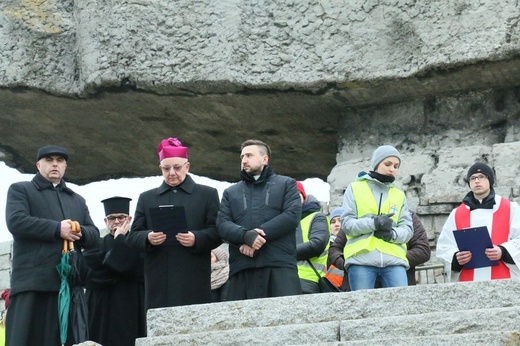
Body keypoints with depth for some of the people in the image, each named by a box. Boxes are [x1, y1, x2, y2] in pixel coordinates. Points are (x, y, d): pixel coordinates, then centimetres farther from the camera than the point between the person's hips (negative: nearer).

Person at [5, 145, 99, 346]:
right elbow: (16, 221, -8)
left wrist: (79, 232, -6)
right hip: (33, 283, -5)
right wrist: (57, 229, -12)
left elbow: (94, 235, 18)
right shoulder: (20, 190, 11)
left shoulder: (78, 200, 27)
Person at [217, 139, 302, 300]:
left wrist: (260, 233, -10)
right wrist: (246, 236, -13)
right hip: (242, 268, 3)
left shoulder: (286, 184, 17)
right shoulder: (231, 192, 25)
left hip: (280, 264, -2)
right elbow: (222, 224, 9)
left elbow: (292, 215, 0)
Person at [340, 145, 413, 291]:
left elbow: (408, 229, 10)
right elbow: (347, 224, 1)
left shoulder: (399, 195, 20)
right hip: (361, 260, -2)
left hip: (394, 260, 2)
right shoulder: (355, 189, 12)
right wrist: (374, 223, -15)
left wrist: (392, 234, -12)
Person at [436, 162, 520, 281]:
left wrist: (503, 252, -15)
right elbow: (444, 246, 13)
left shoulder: (510, 209, 8)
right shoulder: (457, 214, 14)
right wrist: (455, 258, -8)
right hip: (469, 283, 2)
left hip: (502, 281, -2)